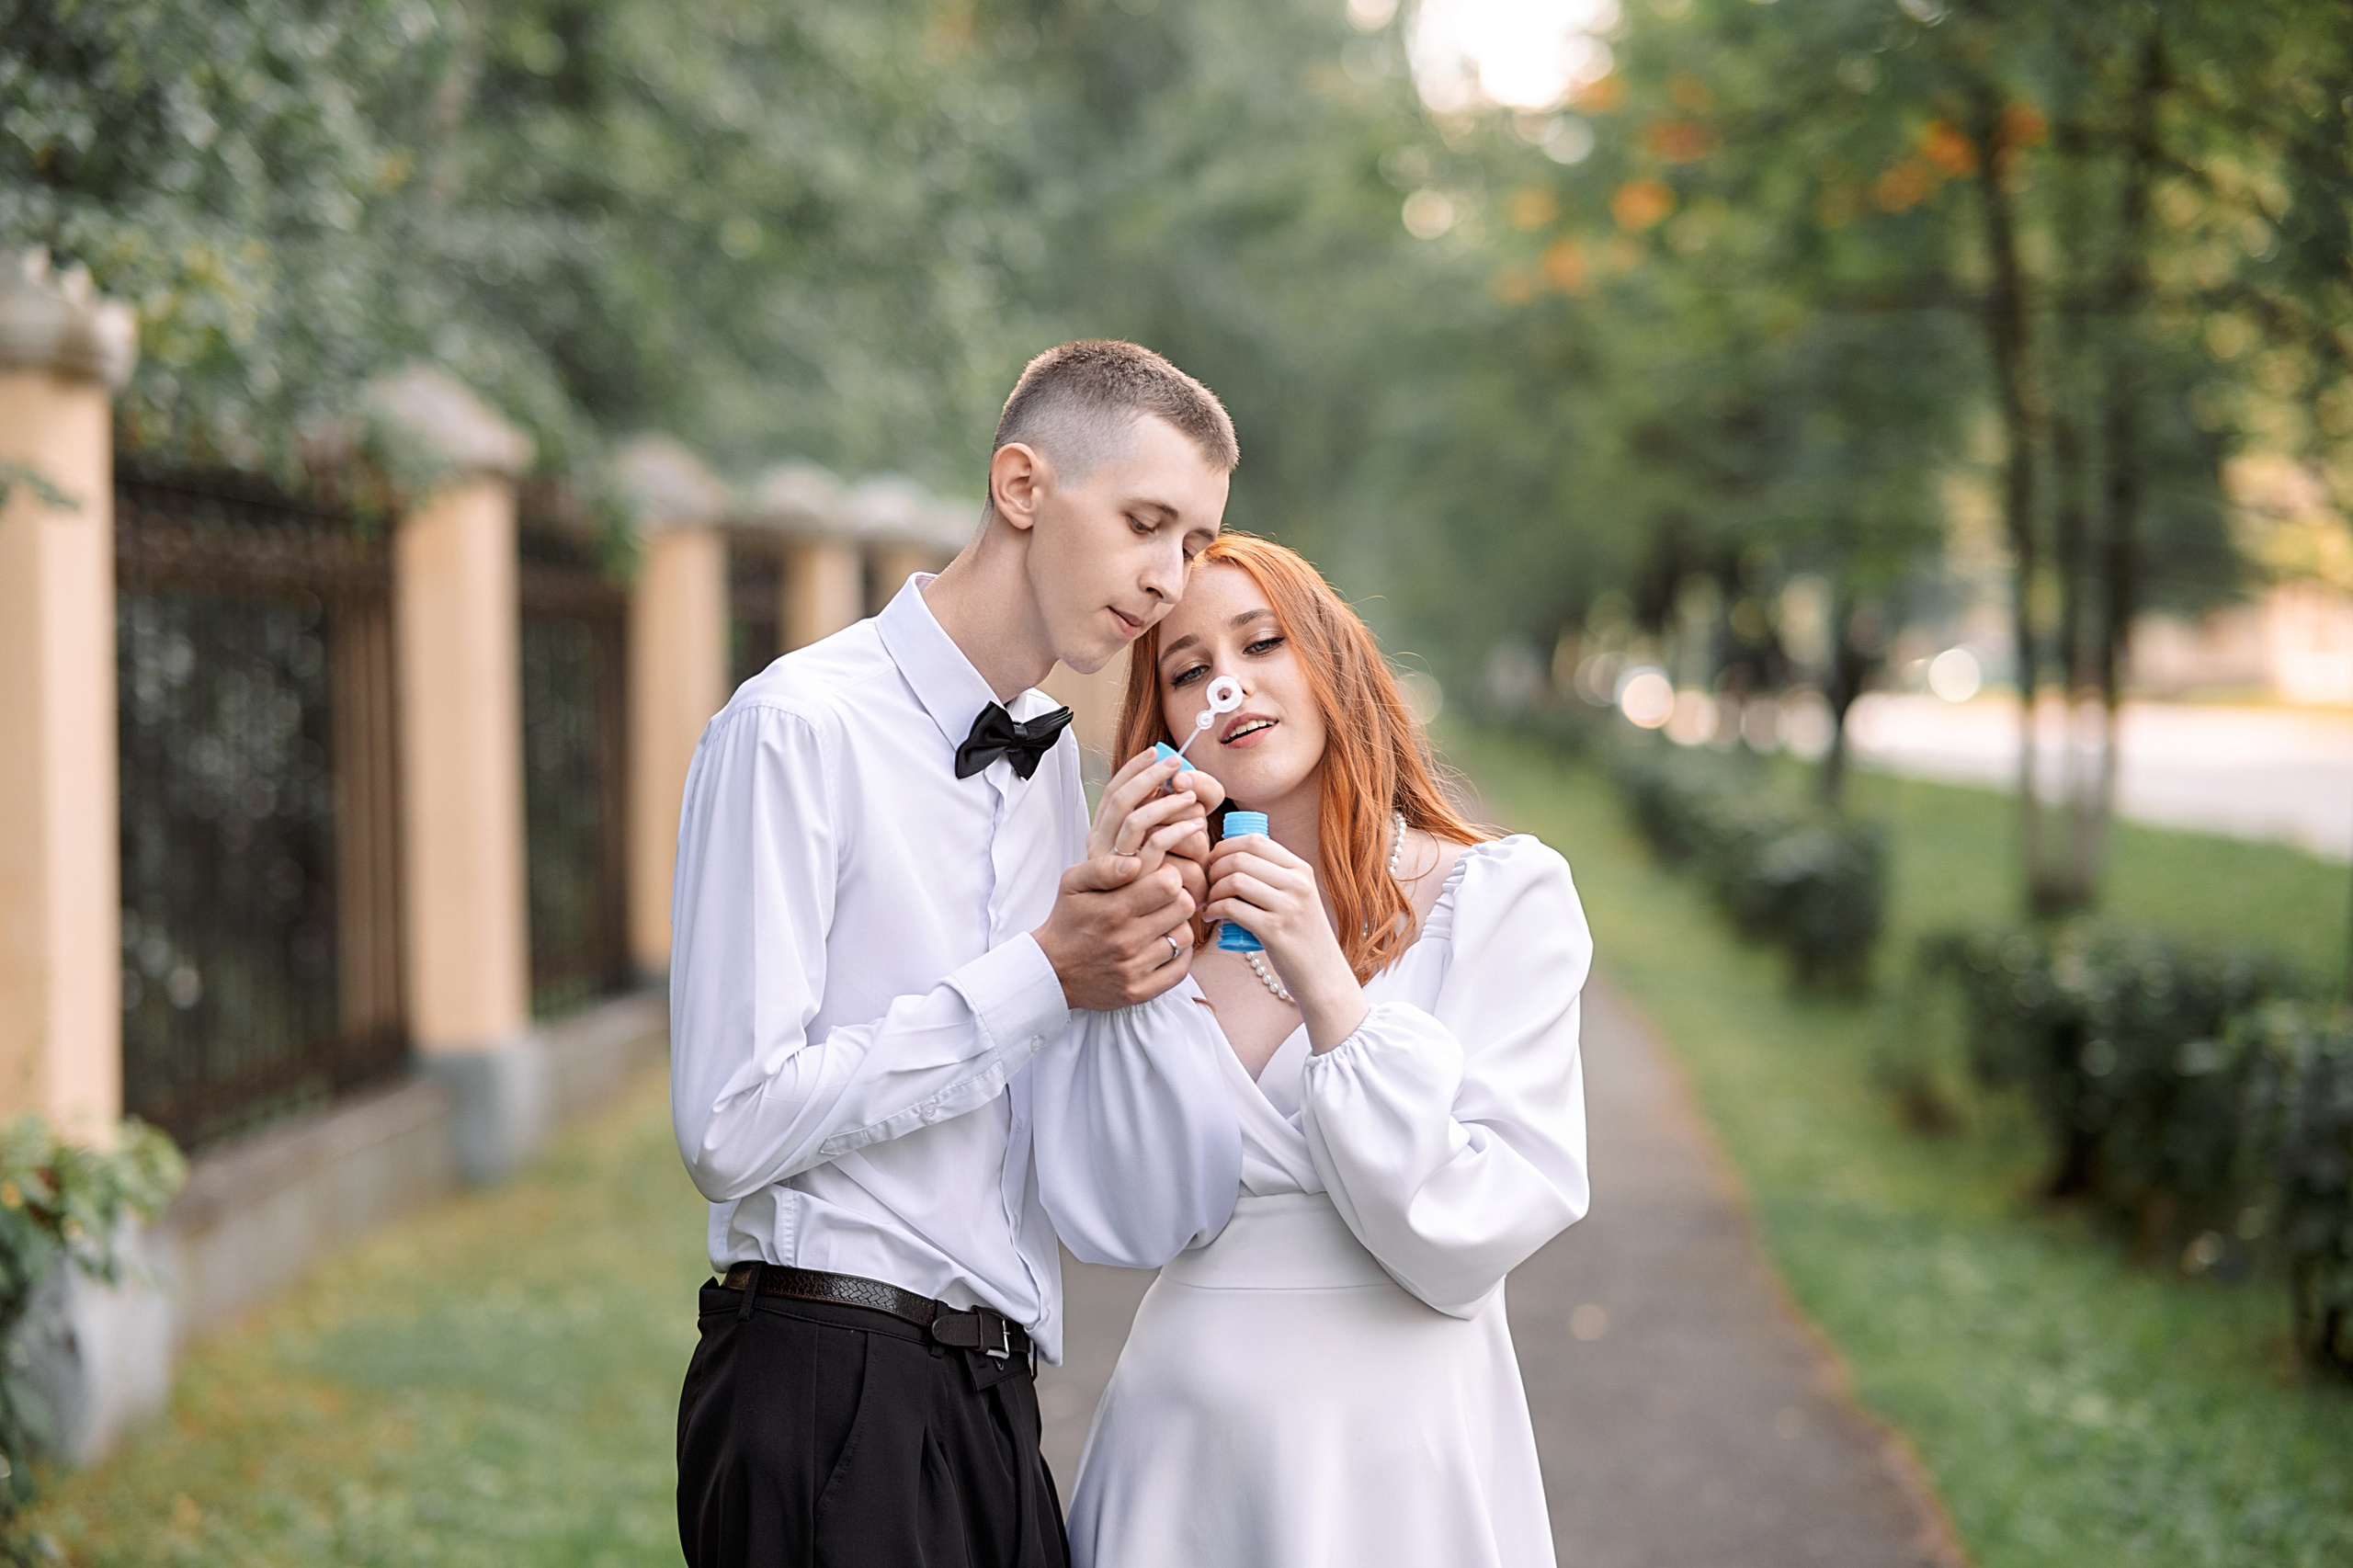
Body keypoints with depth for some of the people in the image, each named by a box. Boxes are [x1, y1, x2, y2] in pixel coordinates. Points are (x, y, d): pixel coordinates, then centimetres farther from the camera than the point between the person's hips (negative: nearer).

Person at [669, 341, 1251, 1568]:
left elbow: (1154, 1220, 8)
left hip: (993, 1415, 7)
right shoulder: (803, 726, -9)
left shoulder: (1056, 767, 13)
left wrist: (1139, 949, -9)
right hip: (830, 1397, -7)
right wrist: (1042, 976, -13)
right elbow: (731, 1127, -18)